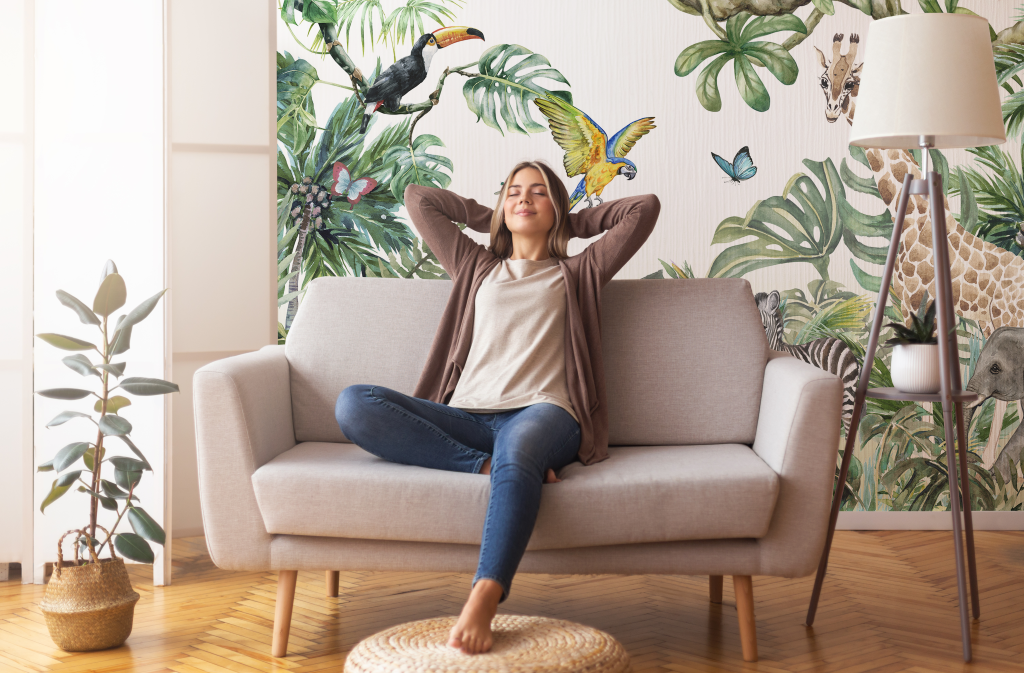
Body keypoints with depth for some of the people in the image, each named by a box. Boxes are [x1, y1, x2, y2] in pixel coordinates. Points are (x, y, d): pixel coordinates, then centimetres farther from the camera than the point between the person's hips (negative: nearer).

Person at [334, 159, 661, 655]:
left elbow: (645, 207, 22)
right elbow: (417, 198, 36)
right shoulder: (476, 268, 32)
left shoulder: (576, 275, 26)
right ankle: (489, 467, -35)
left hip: (541, 413, -3)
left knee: (517, 447, -43)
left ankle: (482, 604, -57)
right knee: (354, 404, -25)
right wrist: (491, 217, 39)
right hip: (466, 418, 3)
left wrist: (575, 221, 31)